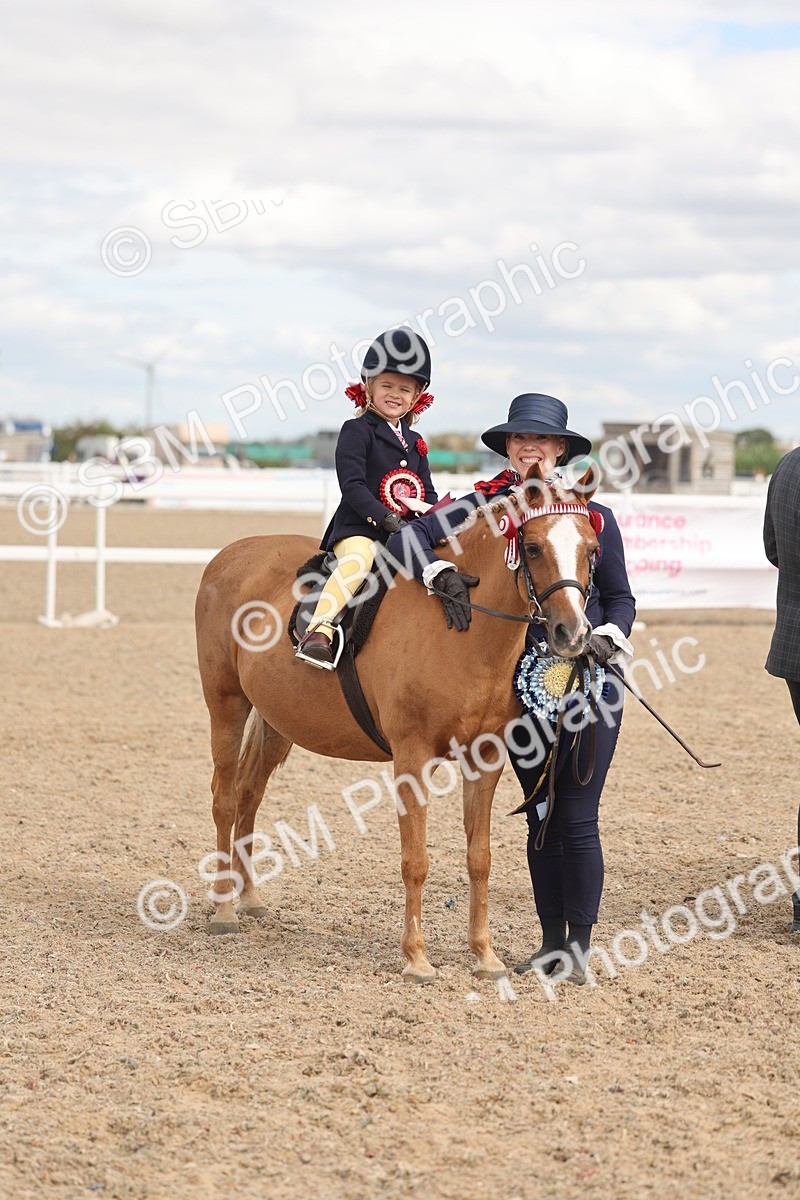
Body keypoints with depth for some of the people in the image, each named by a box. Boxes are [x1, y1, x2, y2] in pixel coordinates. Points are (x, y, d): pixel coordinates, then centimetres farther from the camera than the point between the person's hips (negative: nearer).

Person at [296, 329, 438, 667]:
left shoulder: (415, 443, 20)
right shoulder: (357, 431, -1)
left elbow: (429, 494, 20)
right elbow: (352, 485, -12)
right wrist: (385, 518, -23)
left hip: (408, 534, 7)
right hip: (359, 528, -7)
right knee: (359, 560, -37)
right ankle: (318, 631, -46)